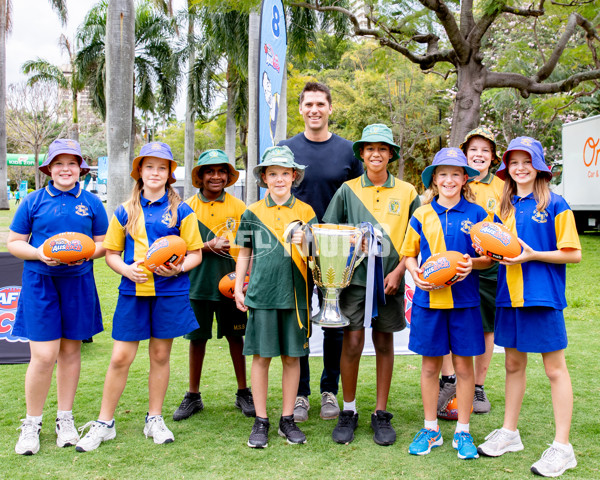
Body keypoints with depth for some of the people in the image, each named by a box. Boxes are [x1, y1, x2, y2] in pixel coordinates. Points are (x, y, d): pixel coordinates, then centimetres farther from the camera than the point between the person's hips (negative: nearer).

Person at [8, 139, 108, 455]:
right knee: (44, 356, -8)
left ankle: (65, 419, 25)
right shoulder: (33, 202, 4)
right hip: (40, 282, -2)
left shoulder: (91, 203, 7)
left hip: (78, 283, 2)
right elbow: (13, 242, 6)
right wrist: (38, 253, -13)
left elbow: (104, 243, 11)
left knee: (70, 350, 10)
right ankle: (32, 424, 12)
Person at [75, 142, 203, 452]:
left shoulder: (181, 211, 3)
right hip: (133, 291, 1)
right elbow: (111, 252, 11)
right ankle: (104, 423, 14)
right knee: (121, 358, 0)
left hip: (169, 291, -1)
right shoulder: (125, 212, 8)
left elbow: (195, 253, 5)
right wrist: (127, 269, -8)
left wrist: (178, 267, -15)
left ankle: (155, 420, 24)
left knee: (160, 355, 9)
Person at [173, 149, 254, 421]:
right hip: (198, 282, 0)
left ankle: (243, 393, 23)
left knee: (235, 336, 8)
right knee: (197, 337, 7)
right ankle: (193, 396, 21)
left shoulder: (238, 207, 3)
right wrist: (209, 247, -15)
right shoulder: (187, 207, 2)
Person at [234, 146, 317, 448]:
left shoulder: (306, 212, 7)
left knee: (292, 356, 6)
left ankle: (287, 420, 19)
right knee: (261, 356, 2)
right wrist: (238, 287, 8)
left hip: (294, 293, 1)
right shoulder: (252, 213, 6)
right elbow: (244, 253, 12)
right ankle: (260, 421, 14)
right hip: (262, 293, -1)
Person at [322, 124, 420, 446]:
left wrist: (398, 271, -5)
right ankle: (348, 411, 13)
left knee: (384, 344, 7)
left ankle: (381, 414, 18)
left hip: (390, 278, 1)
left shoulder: (406, 192, 6)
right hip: (355, 275, -1)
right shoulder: (347, 190, 5)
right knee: (352, 343, -4)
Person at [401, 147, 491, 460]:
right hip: (428, 298, 1)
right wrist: (416, 273, -7)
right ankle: (431, 429, 23)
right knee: (430, 365, 8)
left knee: (463, 365, 5)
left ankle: (462, 432, 20)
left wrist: (471, 264, -15)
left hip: (463, 299, -1)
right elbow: (409, 254, 13)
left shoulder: (476, 214, 2)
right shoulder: (422, 215, 5)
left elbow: (489, 258, 6)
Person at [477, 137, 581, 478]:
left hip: (544, 295, -6)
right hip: (509, 295, 6)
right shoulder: (506, 207, 12)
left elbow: (574, 254, -8)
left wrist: (532, 255, -17)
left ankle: (562, 447, 9)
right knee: (514, 365, 14)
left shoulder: (555, 205, -6)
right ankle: (510, 433, 27)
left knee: (555, 368, 1)